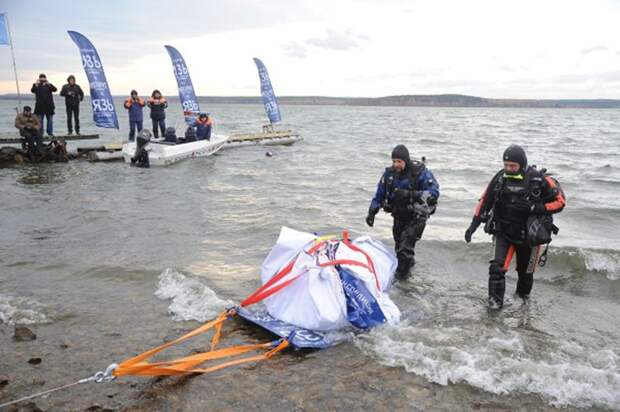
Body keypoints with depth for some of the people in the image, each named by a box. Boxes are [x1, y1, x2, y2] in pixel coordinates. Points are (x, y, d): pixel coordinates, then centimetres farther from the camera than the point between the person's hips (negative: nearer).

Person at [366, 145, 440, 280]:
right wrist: (372, 212, -6)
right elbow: (379, 194, 2)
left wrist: (410, 194, -35)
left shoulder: (420, 172, -20)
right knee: (399, 243, 13)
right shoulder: (390, 173, -7)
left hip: (417, 215, -5)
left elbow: (434, 193, -25)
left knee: (406, 243, -14)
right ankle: (409, 263, 41)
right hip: (399, 215, 5)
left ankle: (402, 273, 3)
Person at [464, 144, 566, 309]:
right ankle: (495, 300, 1)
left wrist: (534, 208, -24)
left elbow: (559, 201, -10)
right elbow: (485, 201, 1)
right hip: (504, 232, 1)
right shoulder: (500, 178, -7)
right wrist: (473, 225, -3)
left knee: (525, 271, 16)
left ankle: (522, 298, 43)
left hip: (528, 235, -1)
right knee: (497, 268, -15)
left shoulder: (539, 180, -15)